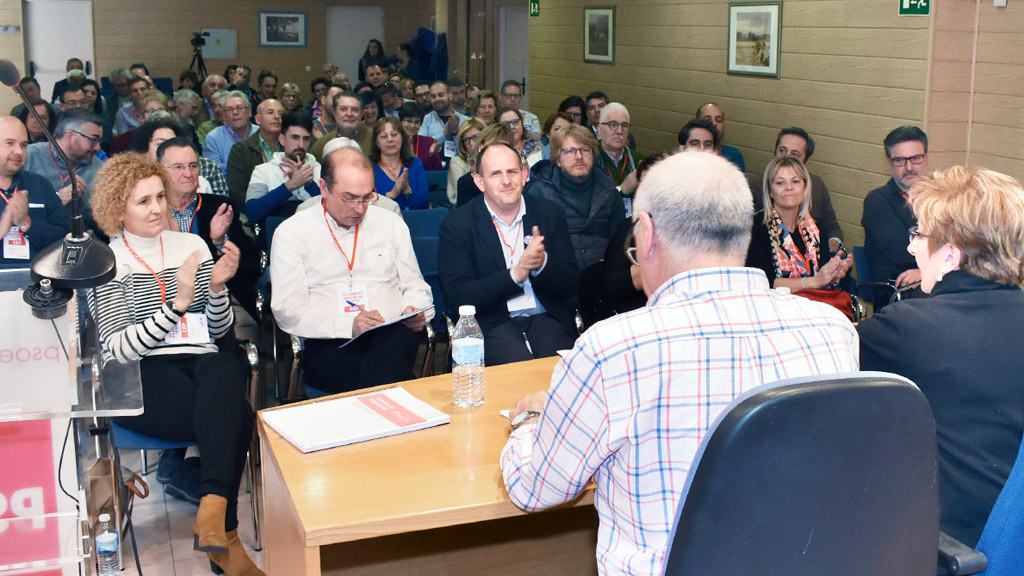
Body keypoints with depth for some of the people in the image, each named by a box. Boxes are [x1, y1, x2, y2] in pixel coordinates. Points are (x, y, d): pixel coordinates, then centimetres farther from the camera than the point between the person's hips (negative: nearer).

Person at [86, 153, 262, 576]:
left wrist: (217, 287, -4)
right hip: (141, 378, -3)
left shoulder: (191, 246, 18)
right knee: (236, 415, -32)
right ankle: (225, 536, -25)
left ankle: (212, 510, -41)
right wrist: (177, 304, -17)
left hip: (203, 362, 4)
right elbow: (118, 349, -8)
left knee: (224, 368, -35)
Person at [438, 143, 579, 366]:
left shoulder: (550, 213, 8)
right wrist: (515, 274, -18)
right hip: (491, 324, -3)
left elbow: (572, 285, 6)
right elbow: (456, 297, -8)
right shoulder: (456, 224, 0)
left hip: (545, 318, 3)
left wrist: (542, 262, -16)